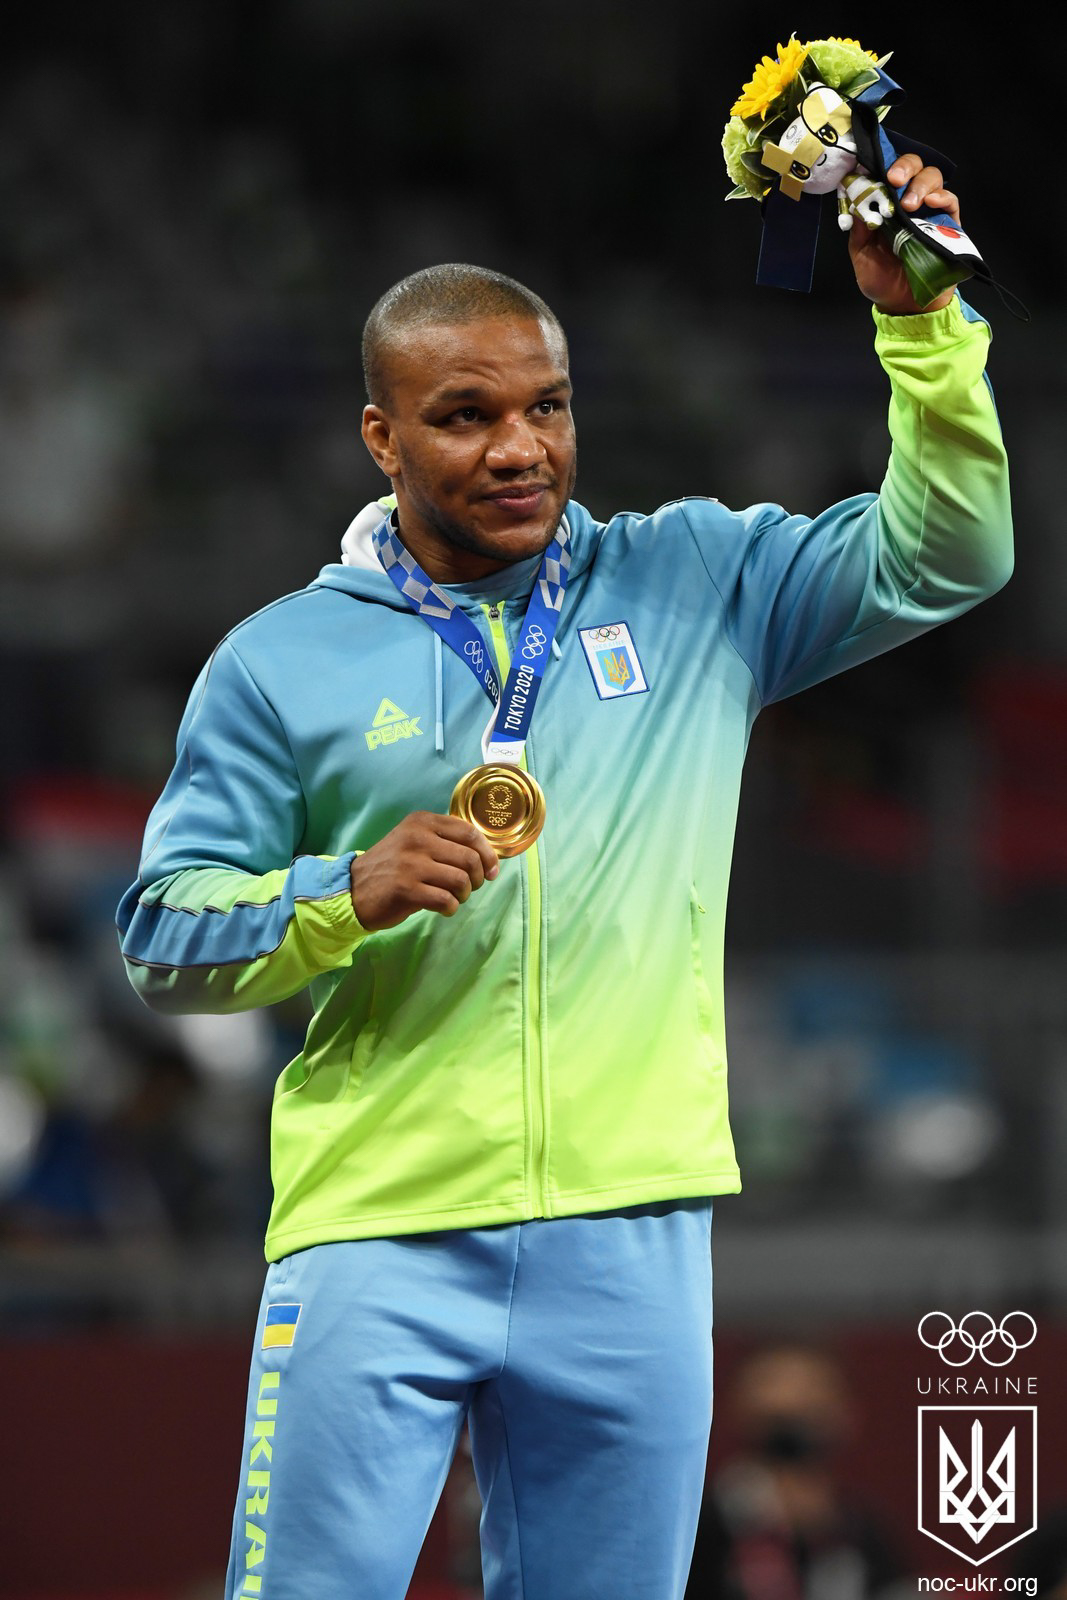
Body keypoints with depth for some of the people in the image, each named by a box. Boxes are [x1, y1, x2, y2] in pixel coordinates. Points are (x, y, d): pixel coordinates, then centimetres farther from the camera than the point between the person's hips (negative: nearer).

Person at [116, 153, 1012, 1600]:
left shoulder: (695, 585, 11)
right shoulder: (285, 663, 6)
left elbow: (940, 558, 7)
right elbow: (163, 940, 4)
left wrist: (920, 321, -6)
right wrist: (351, 896, -14)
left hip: (631, 1236, 2)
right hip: (379, 1242, -2)